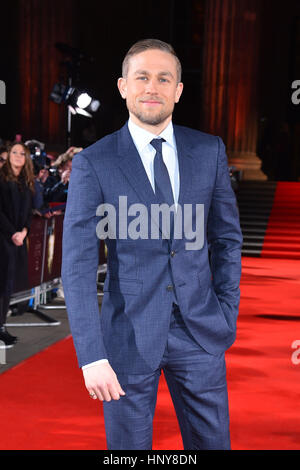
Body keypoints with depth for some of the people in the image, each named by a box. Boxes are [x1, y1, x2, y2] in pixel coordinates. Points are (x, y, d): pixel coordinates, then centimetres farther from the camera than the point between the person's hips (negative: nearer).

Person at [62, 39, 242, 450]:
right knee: (129, 445, 12)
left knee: (212, 441, 14)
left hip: (200, 332, 3)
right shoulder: (93, 164, -8)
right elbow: (77, 266, -11)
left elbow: (227, 237, 9)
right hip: (130, 336, -2)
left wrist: (227, 314, 3)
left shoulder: (209, 151, 2)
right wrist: (92, 355, -16)